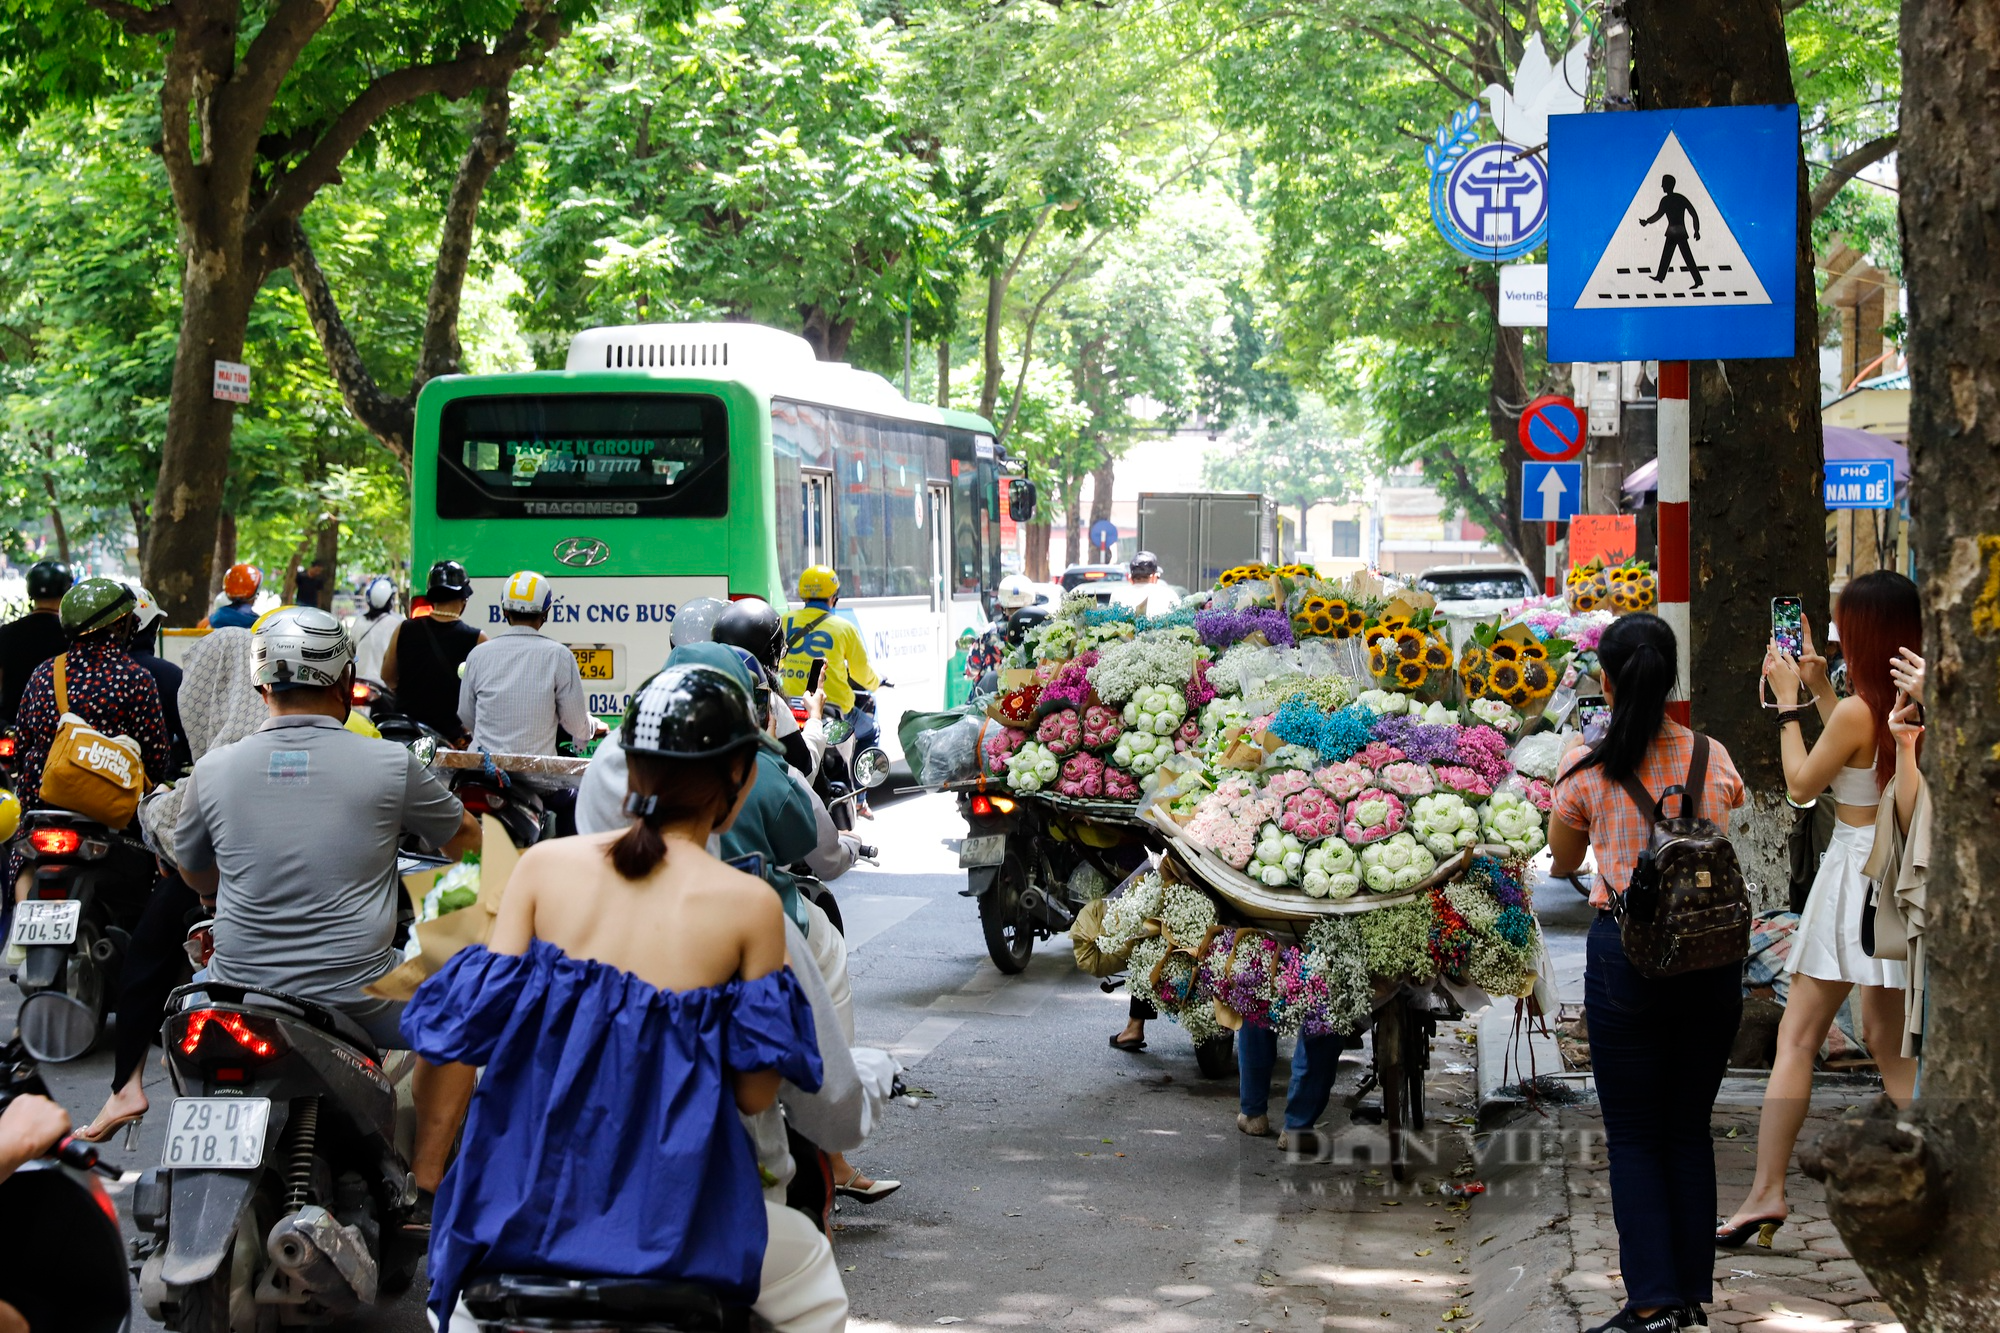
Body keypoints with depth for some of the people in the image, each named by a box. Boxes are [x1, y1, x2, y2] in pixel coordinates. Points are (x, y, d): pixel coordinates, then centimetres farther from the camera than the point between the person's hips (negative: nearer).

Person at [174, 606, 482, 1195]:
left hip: (239, 988, 3)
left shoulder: (212, 771, -1)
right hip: (356, 998, -3)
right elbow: (464, 838, 12)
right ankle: (424, 1185, 15)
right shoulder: (390, 765, -7)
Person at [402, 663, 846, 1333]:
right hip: (664, 1219, -2)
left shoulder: (544, 864, -3)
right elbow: (755, 1092, -6)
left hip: (526, 1199, 2)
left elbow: (480, 1025, -2)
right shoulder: (750, 906, -9)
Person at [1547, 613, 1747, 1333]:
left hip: (1624, 954, -3)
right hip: (1712, 955, 3)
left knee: (1634, 1136, 5)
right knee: (1690, 1131, 14)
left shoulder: (1586, 770, -7)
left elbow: (1562, 862, 10)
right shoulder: (1714, 759, 0)